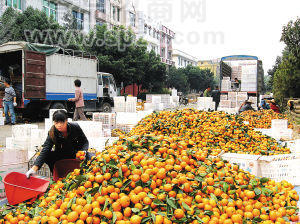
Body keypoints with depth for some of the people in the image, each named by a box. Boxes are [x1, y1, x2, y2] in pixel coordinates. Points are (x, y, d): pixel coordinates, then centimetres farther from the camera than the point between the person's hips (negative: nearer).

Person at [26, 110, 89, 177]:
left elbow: (85, 141, -4)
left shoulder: (75, 127, -18)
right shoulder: (52, 133, -20)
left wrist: (83, 151, -27)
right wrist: (34, 168, -44)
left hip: (75, 153, -1)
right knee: (48, 156, -28)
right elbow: (45, 151, -31)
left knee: (89, 157, -29)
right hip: (60, 156, 1)